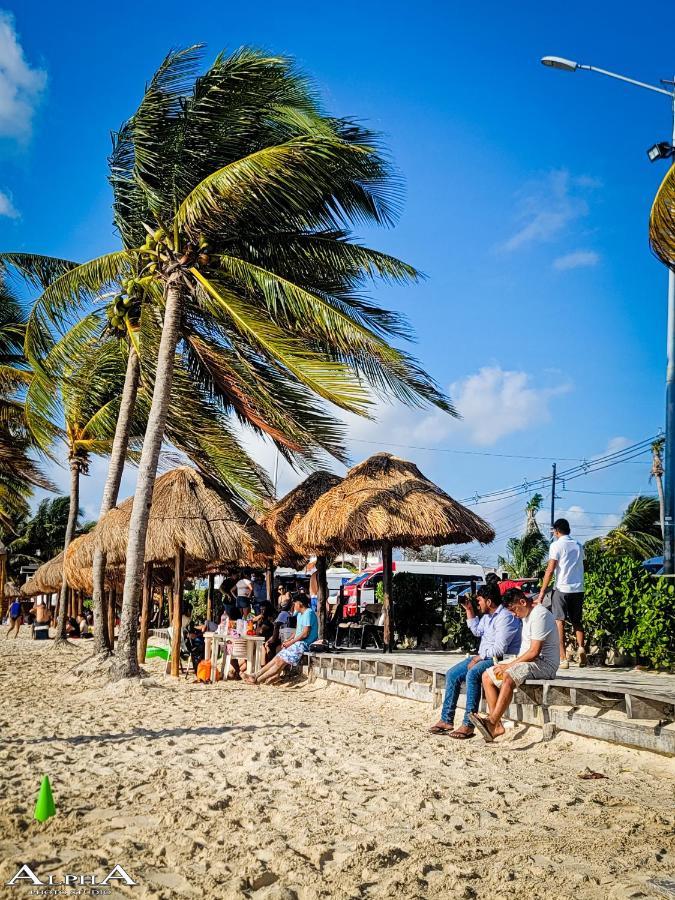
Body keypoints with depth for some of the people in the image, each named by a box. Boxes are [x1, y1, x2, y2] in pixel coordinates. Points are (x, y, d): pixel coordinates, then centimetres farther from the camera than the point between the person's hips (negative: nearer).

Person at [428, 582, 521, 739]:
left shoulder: (506, 617, -17)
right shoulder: (487, 615, 14)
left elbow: (500, 649, -24)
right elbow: (477, 631, 29)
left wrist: (479, 657, -17)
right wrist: (469, 610, 20)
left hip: (500, 660, -10)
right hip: (483, 657, 10)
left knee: (472, 675, -34)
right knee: (452, 674, -1)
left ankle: (468, 725, -34)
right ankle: (446, 720, 1)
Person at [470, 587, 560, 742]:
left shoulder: (540, 615, -16)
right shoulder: (527, 614, 15)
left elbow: (534, 652, -21)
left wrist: (510, 665, -17)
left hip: (544, 664, -10)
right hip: (527, 661, 10)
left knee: (508, 676, -34)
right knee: (487, 676, -3)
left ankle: (492, 722, -36)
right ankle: (497, 725, -13)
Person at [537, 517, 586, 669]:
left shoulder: (556, 545, -4)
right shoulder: (578, 546, 14)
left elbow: (550, 570, -9)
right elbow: (580, 567, 17)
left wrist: (542, 592, -7)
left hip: (562, 588, -5)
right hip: (578, 588, 5)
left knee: (559, 622, 1)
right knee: (577, 621, 15)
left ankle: (563, 658, -5)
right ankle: (581, 647, -10)